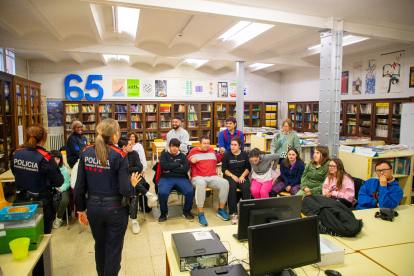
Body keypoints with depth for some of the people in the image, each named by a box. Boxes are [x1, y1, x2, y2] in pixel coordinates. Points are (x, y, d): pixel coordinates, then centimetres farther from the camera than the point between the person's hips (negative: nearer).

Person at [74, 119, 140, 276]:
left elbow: (79, 187, 0)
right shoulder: (119, 155, -18)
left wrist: (81, 209, 11)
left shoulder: (86, 153, -5)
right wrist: (132, 184, 2)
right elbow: (125, 189, -20)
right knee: (113, 249, 14)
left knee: (100, 246, 26)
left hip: (93, 207, 5)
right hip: (115, 208, -5)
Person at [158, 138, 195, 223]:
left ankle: (186, 211, 3)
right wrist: (178, 164, -1)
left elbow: (186, 169, -1)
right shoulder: (164, 155, 13)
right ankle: (164, 213, -2)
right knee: (162, 193, -32)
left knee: (190, 192, -26)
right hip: (166, 178, -1)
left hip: (181, 178, 1)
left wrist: (170, 170, -5)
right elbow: (164, 166, -8)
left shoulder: (183, 156, 16)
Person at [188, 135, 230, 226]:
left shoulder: (212, 150, 21)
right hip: (198, 177, -4)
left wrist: (221, 153, 16)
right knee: (200, 184, -41)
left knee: (225, 183, -25)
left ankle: (221, 210, -11)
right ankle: (201, 214, -36)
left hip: (212, 177, 4)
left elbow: (217, 159, 33)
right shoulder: (193, 151, 10)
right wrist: (191, 160, -9)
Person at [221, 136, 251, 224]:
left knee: (246, 188, -30)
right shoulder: (227, 155, 7)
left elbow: (248, 168, 11)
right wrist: (232, 176, -10)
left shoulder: (244, 154, 12)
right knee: (232, 188, -33)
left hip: (241, 176, 1)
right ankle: (234, 213, -29)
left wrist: (242, 176, -6)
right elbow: (224, 169, 4)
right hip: (229, 176, -1)